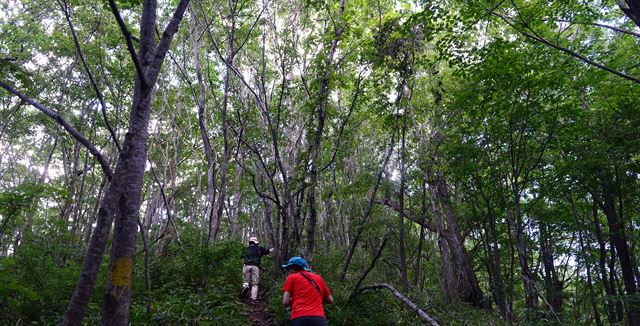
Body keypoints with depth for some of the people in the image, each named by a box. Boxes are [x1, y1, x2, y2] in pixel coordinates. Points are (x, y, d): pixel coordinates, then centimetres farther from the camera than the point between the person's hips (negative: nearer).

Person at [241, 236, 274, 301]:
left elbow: (243, 258, 16)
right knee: (255, 284, 6)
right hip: (255, 266, -1)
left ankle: (245, 286, -23)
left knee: (245, 281, 13)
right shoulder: (259, 249, 12)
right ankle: (253, 298, -3)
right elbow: (269, 251, 18)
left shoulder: (246, 249, 18)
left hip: (247, 266, 1)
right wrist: (272, 249, 40)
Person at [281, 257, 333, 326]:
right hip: (319, 318, 3)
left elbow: (285, 302, 5)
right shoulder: (318, 277, 22)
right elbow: (330, 300, 25)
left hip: (299, 318, -3)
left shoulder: (291, 277, 12)